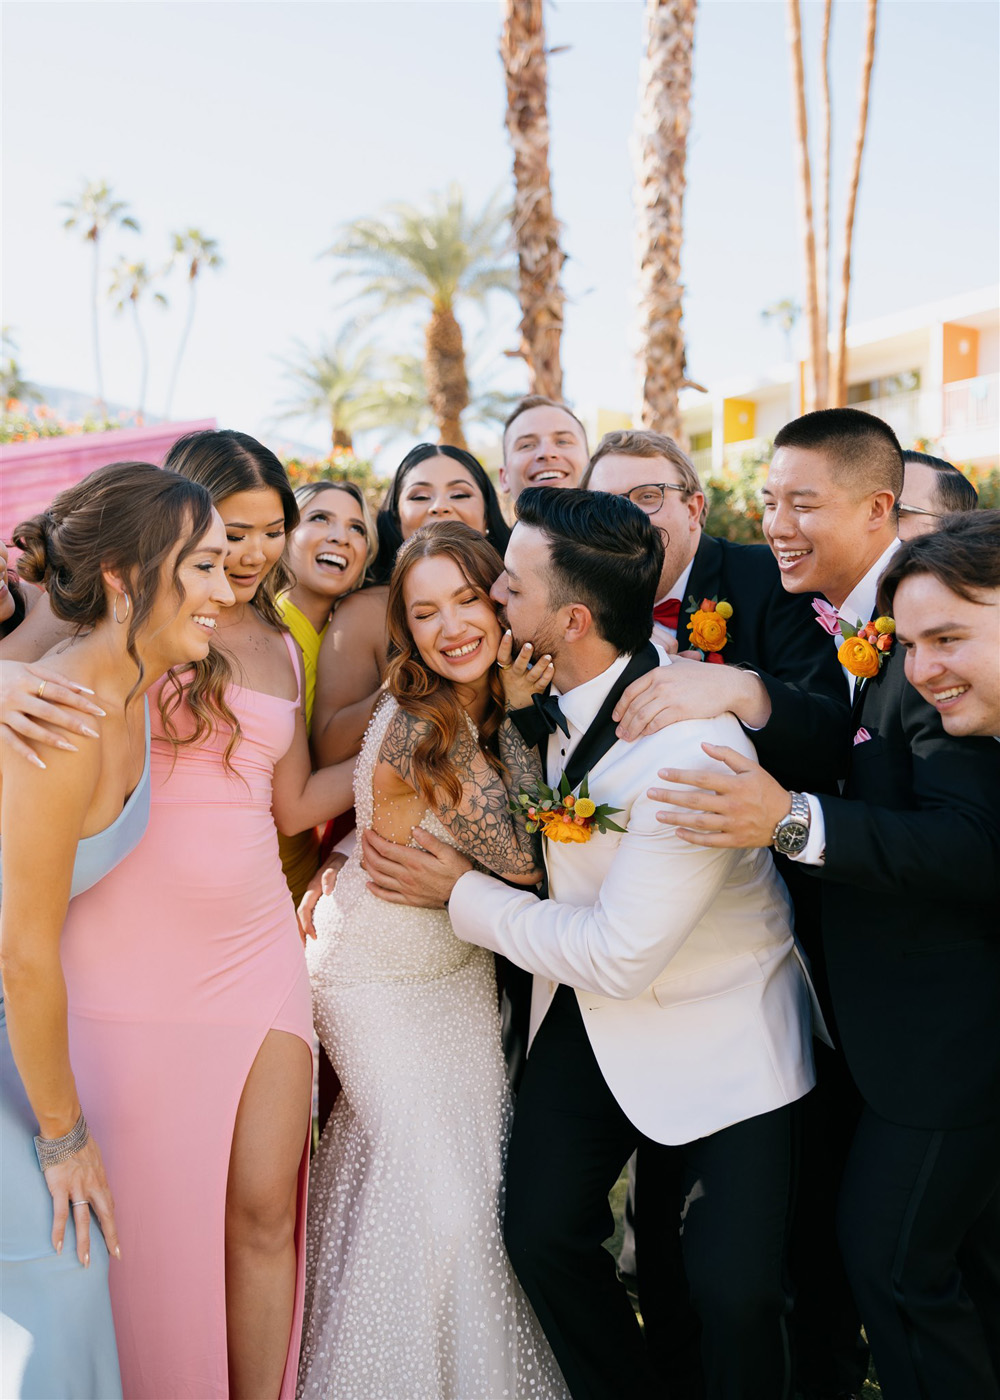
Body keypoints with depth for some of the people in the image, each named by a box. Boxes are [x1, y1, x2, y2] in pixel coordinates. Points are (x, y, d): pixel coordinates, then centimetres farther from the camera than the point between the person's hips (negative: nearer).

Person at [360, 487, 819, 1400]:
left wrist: (462, 894, -15)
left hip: (716, 1029, -6)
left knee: (734, 1288, -7)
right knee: (541, 1231, 7)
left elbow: (618, 956, -26)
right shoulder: (551, 690, -9)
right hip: (588, 1014, 7)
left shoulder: (689, 753, -32)